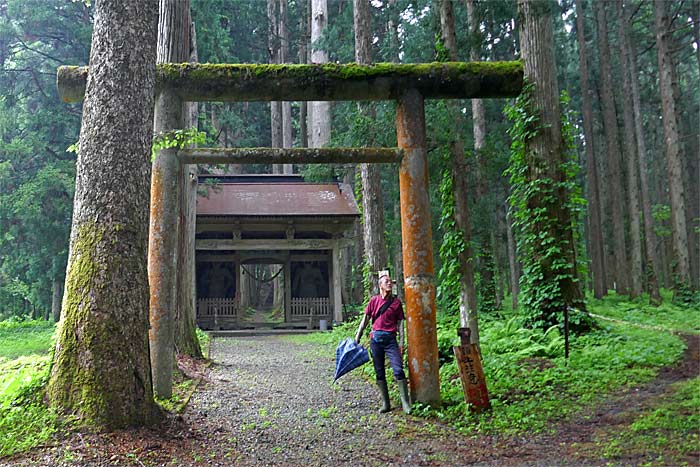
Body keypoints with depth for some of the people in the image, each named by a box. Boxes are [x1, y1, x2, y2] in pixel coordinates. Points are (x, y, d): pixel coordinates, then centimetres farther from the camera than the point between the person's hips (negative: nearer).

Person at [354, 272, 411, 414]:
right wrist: (357, 337, 5)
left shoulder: (396, 302, 5)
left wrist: (401, 342, 1)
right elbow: (365, 319, 8)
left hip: (390, 339, -1)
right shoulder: (374, 300, 6)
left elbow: (400, 322, 6)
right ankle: (385, 403, 14)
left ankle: (405, 403, -4)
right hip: (376, 338, 1)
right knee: (379, 372, 5)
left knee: (398, 370, -10)